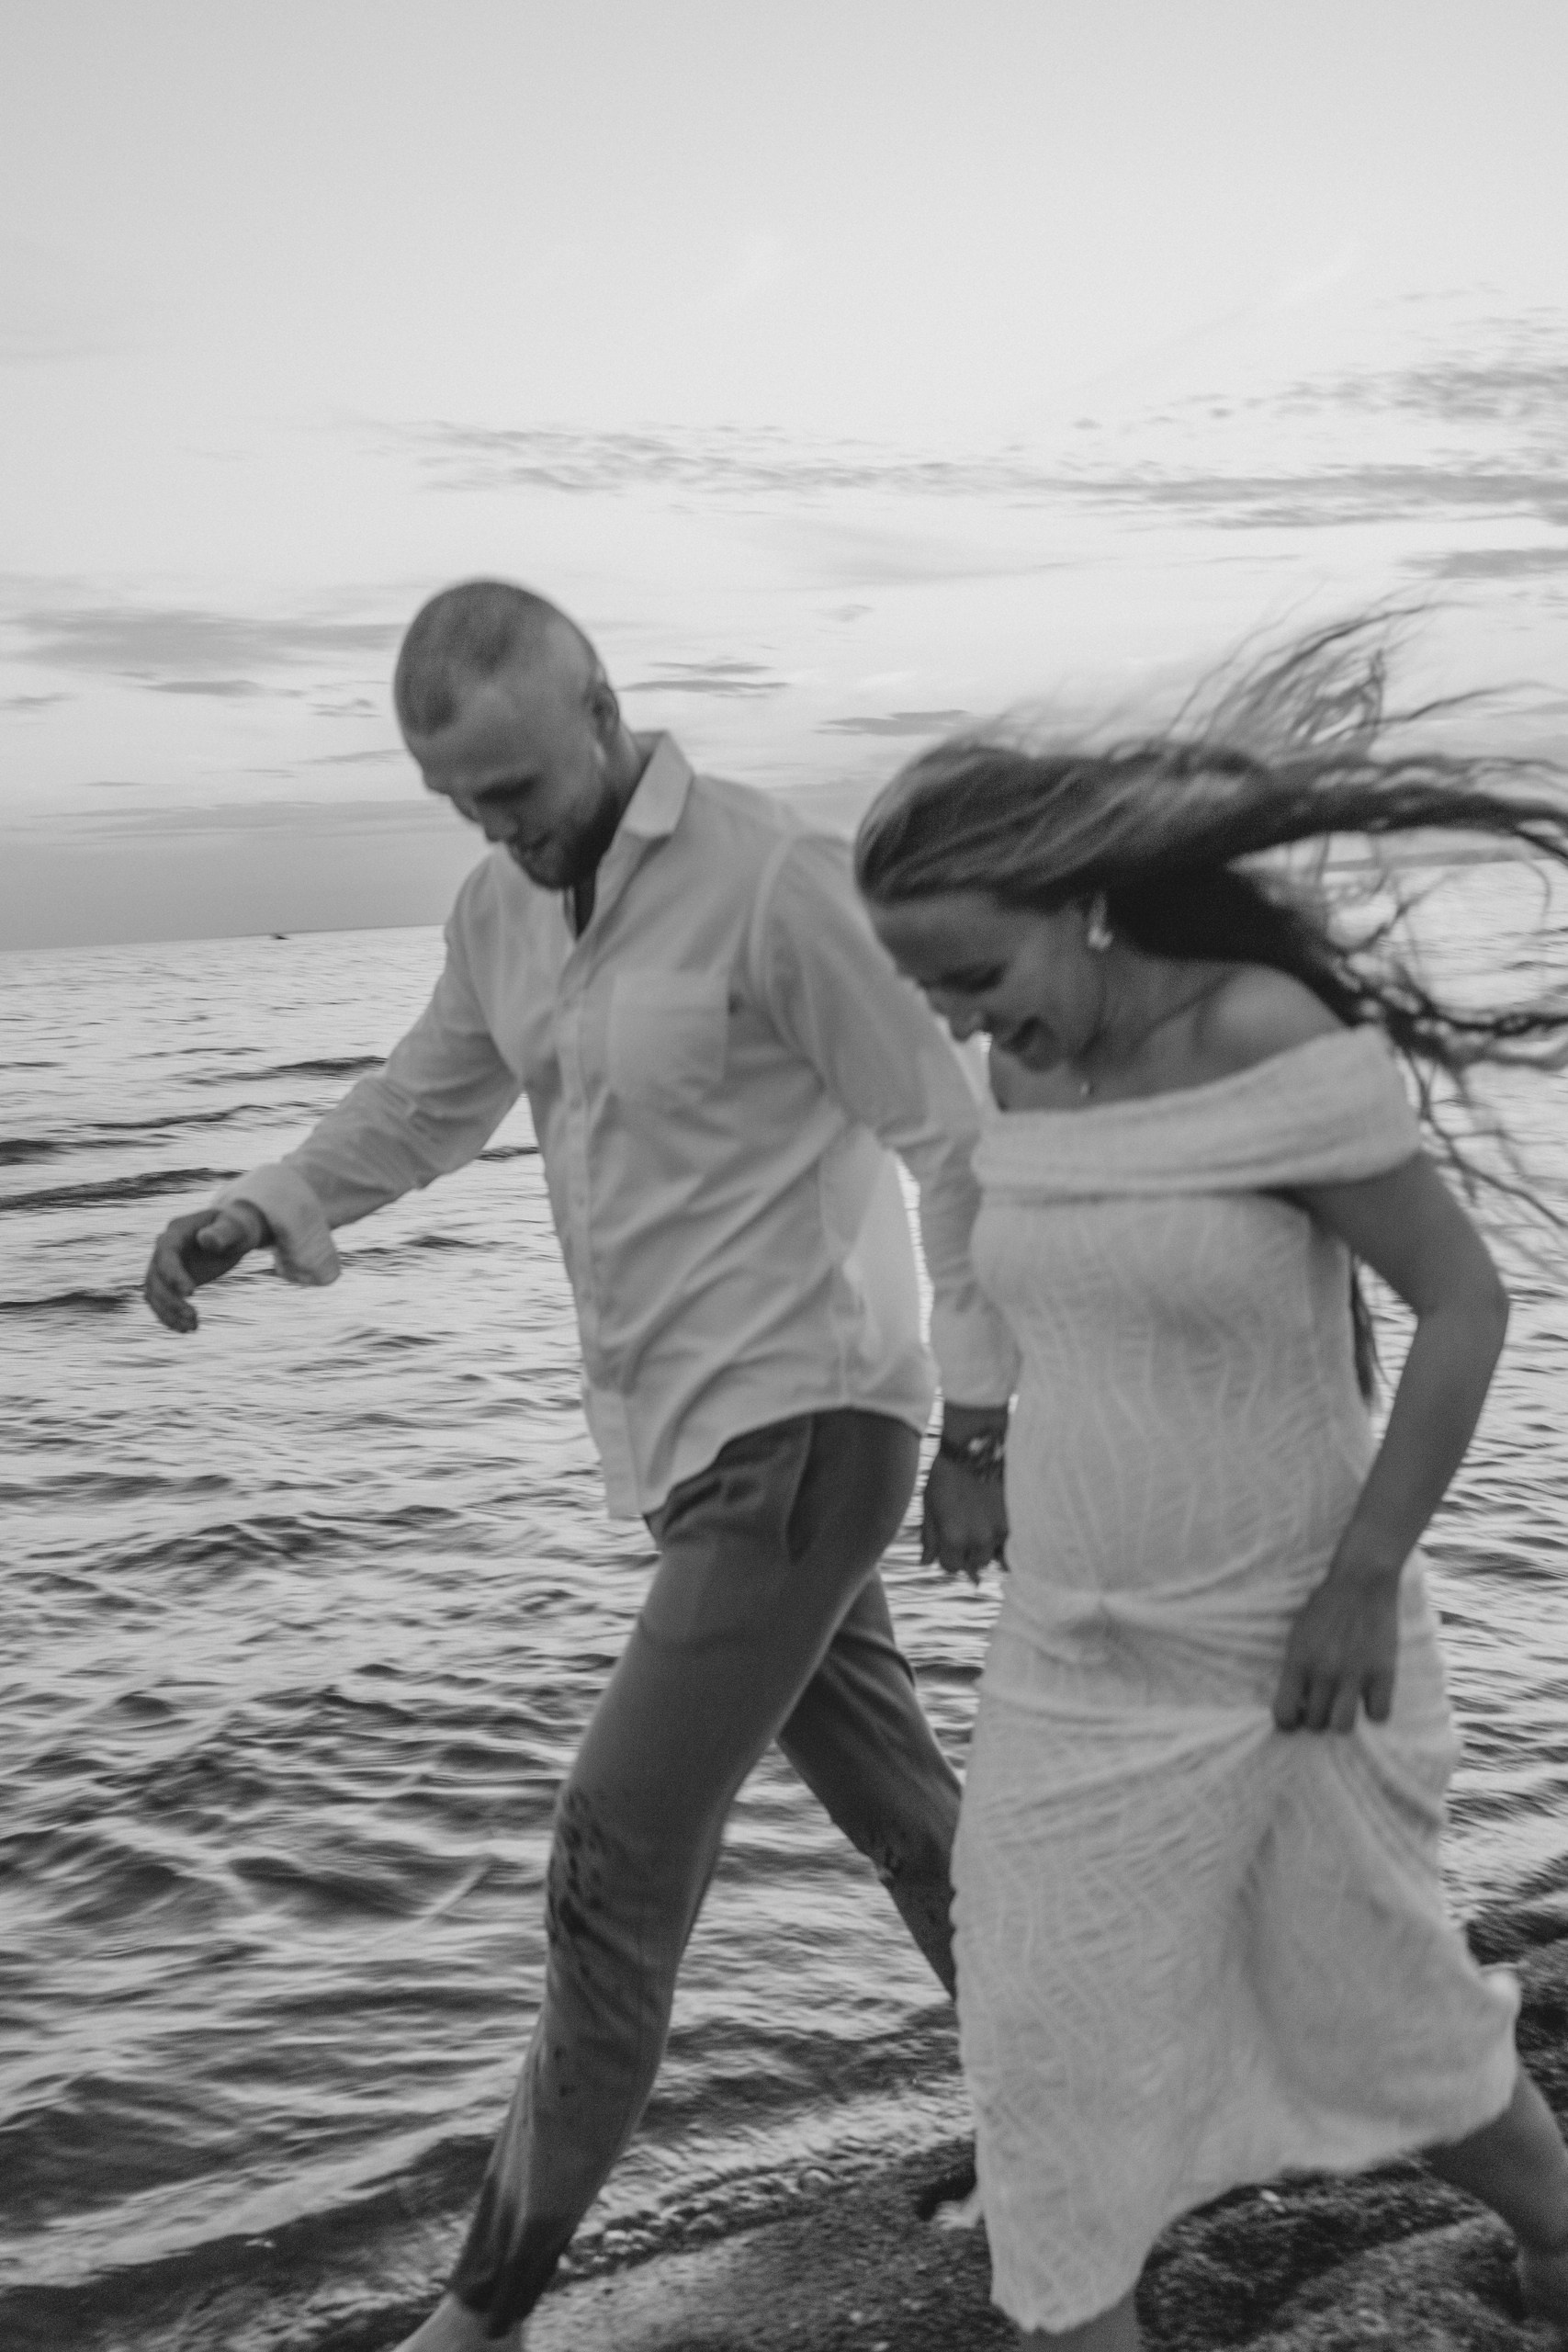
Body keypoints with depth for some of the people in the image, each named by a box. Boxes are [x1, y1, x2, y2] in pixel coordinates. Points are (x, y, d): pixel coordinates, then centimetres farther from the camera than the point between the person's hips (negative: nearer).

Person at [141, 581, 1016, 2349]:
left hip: (800, 1434, -8)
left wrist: (976, 1430, -14)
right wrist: (256, 1209, -1)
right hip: (691, 1440, 8)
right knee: (892, 1797, 18)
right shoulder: (502, 910, 6)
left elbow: (955, 1143, -14)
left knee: (622, 1847, -6)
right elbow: (423, 1104, 19)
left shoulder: (772, 883, -18)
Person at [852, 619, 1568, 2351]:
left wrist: (1363, 1581, -19)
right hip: (1077, 1655, 6)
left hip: (1292, 1655, -5)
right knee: (1054, 2074, 5)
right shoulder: (1027, 1075, -1)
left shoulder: (1270, 1036, -22)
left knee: (1380, 2031, 16)